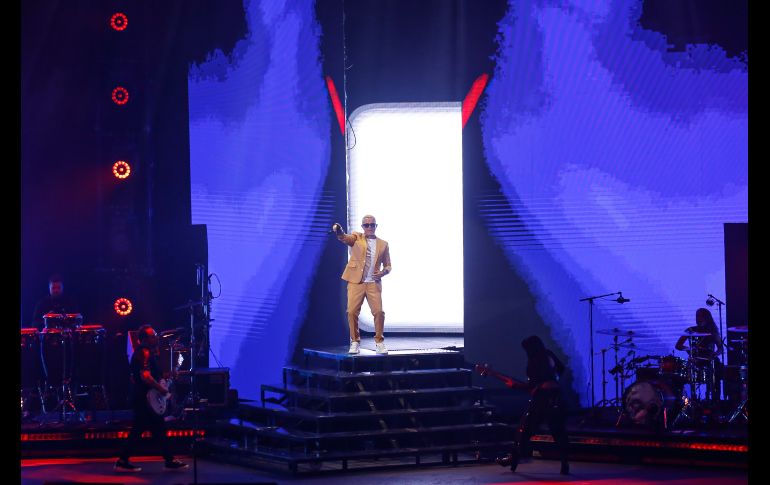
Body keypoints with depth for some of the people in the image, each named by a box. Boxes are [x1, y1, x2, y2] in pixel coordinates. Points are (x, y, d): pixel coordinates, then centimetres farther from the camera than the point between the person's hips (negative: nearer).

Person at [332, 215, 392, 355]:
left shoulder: (383, 244, 13)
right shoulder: (356, 238, 9)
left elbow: (387, 265, 18)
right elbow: (344, 238, -13)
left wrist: (383, 272, -6)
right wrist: (338, 230, -36)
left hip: (373, 283, 1)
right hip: (356, 282, -1)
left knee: (378, 312, -9)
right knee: (352, 312, -8)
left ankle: (379, 342, 5)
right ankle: (355, 342, 6)